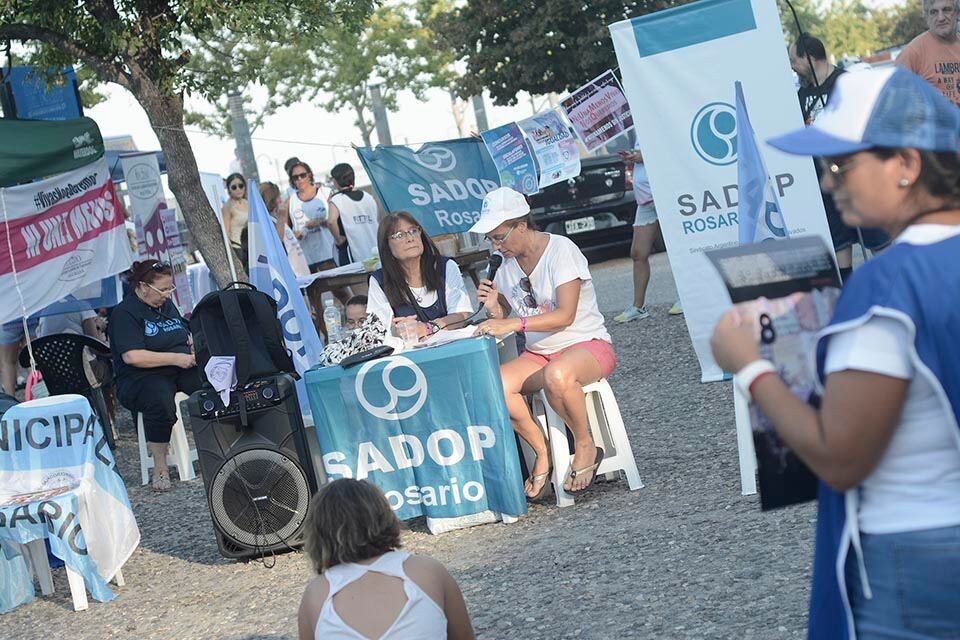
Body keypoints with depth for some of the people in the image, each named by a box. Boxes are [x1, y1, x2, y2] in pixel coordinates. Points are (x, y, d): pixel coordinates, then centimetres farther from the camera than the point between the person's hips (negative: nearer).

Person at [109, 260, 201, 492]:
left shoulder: (167, 305, 19)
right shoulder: (124, 314, -5)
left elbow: (186, 337, 30)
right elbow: (132, 356, -17)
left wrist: (196, 347, 5)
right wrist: (175, 358, -18)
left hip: (182, 369, 6)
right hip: (142, 378, -6)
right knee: (161, 403, -40)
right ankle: (160, 468, -24)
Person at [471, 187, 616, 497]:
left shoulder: (560, 249, -14)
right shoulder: (507, 266, 6)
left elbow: (565, 315, -23)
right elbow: (505, 320, 12)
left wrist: (513, 323, -33)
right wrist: (495, 308, -12)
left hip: (587, 344, -6)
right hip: (539, 353, 6)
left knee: (556, 375, -41)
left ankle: (586, 446, -15)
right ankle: (542, 454, -10)